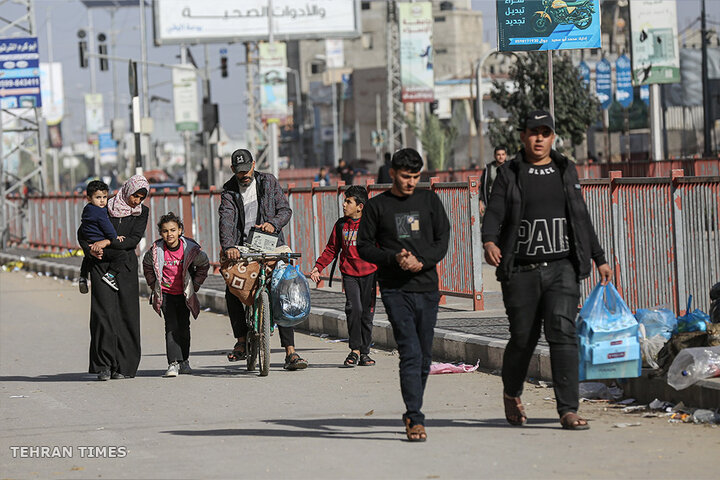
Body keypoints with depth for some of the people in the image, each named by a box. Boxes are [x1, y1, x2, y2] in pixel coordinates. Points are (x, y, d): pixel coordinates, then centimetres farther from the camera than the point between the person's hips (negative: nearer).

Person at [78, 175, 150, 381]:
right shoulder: (106, 208, 1)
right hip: (101, 264, -2)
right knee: (104, 311, -11)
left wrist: (108, 242, -18)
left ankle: (124, 366, 5)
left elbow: (134, 240, -7)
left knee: (127, 314, -1)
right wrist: (91, 249, -13)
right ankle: (104, 365, -9)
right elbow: (82, 233, 6)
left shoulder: (141, 212, 5)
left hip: (125, 266, 2)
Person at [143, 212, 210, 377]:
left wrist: (195, 285, 4)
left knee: (184, 327, 9)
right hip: (165, 294, -1)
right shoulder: (156, 251, -13)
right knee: (171, 327, -12)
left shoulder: (190, 249, -14)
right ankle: (173, 363, -16)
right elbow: (147, 266, 9)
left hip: (184, 294, 1)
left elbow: (204, 265, 5)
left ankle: (184, 361, 26)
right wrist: (154, 285, 5)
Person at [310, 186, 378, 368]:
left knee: (367, 313, 3)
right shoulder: (341, 225, 9)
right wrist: (318, 267, 7)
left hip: (369, 273, -1)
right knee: (353, 308, -18)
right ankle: (354, 350, -9)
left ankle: (364, 353, 14)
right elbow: (331, 249, 15)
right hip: (349, 273, 1)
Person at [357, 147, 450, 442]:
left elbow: (443, 240, 8)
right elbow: (364, 247, 5)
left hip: (427, 288, 3)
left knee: (424, 357, 7)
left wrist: (421, 262, -10)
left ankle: (412, 412, 23)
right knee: (410, 354, -14)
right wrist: (394, 258, -12)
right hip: (395, 290, -3)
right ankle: (415, 418, -18)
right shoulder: (376, 206, 5)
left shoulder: (429, 201, 11)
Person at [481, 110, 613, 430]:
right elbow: (494, 213, -7)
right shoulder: (509, 175, 5)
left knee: (562, 332, -13)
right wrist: (489, 242, -28)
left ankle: (568, 410, -14)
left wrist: (599, 259, 22)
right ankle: (511, 394, 34)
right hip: (521, 271, -1)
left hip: (562, 268, 1)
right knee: (523, 338, 5)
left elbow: (581, 218, 22)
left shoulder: (566, 171, 14)